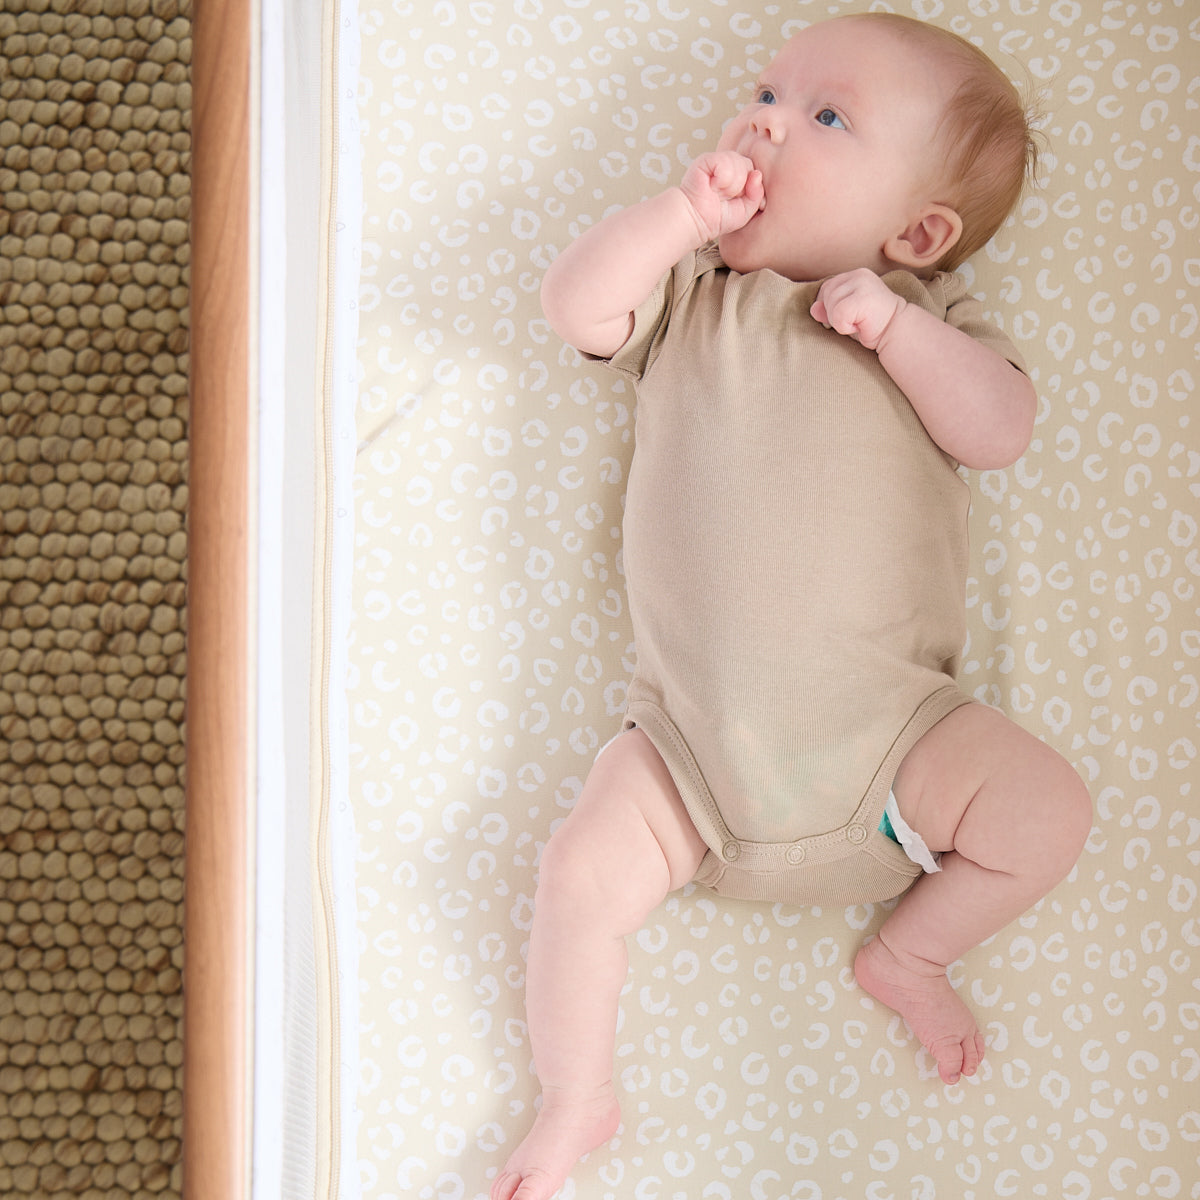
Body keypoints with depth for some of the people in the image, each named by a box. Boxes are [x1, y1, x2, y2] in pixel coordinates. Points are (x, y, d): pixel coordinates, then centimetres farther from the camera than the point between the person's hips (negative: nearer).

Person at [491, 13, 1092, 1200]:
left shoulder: (930, 314, 11)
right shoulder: (689, 297, 12)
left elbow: (1001, 427, -3)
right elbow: (576, 305, -4)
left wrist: (893, 325, -13)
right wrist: (686, 212, -10)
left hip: (885, 717, 1)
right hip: (694, 727, 0)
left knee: (1048, 812, -14)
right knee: (581, 874, -16)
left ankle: (909, 950, 13)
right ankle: (574, 1102, 7)